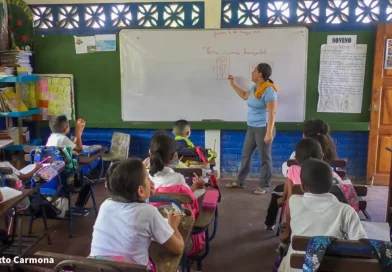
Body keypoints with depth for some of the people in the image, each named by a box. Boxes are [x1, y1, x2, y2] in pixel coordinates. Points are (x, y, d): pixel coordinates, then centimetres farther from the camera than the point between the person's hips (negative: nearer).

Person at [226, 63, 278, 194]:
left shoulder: (269, 90, -18)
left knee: (264, 158, 2)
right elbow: (244, 96, 31)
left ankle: (265, 186, 13)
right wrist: (233, 84, 30)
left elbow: (272, 112, -22)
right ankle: (241, 182, 27)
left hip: (263, 128, -9)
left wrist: (269, 132, -26)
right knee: (246, 155, 15)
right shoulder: (254, 88, 9)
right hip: (252, 128, 9)